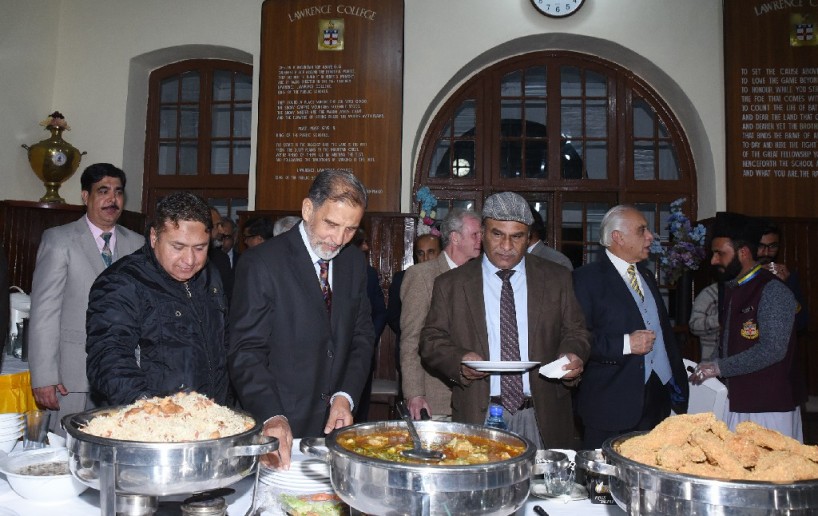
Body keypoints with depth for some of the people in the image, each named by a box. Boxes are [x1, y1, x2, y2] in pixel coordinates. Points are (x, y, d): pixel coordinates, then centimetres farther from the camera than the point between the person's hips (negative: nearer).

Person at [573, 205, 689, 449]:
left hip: (658, 398, 7)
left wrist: (677, 383, 16)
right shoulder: (586, 278, -9)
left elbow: (664, 330, 22)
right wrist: (625, 344, -21)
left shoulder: (646, 275, 18)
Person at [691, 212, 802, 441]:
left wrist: (719, 367, -17)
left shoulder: (773, 291, -13)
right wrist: (710, 367, 5)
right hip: (737, 403, 7)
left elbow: (772, 350, -21)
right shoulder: (732, 289, 13)